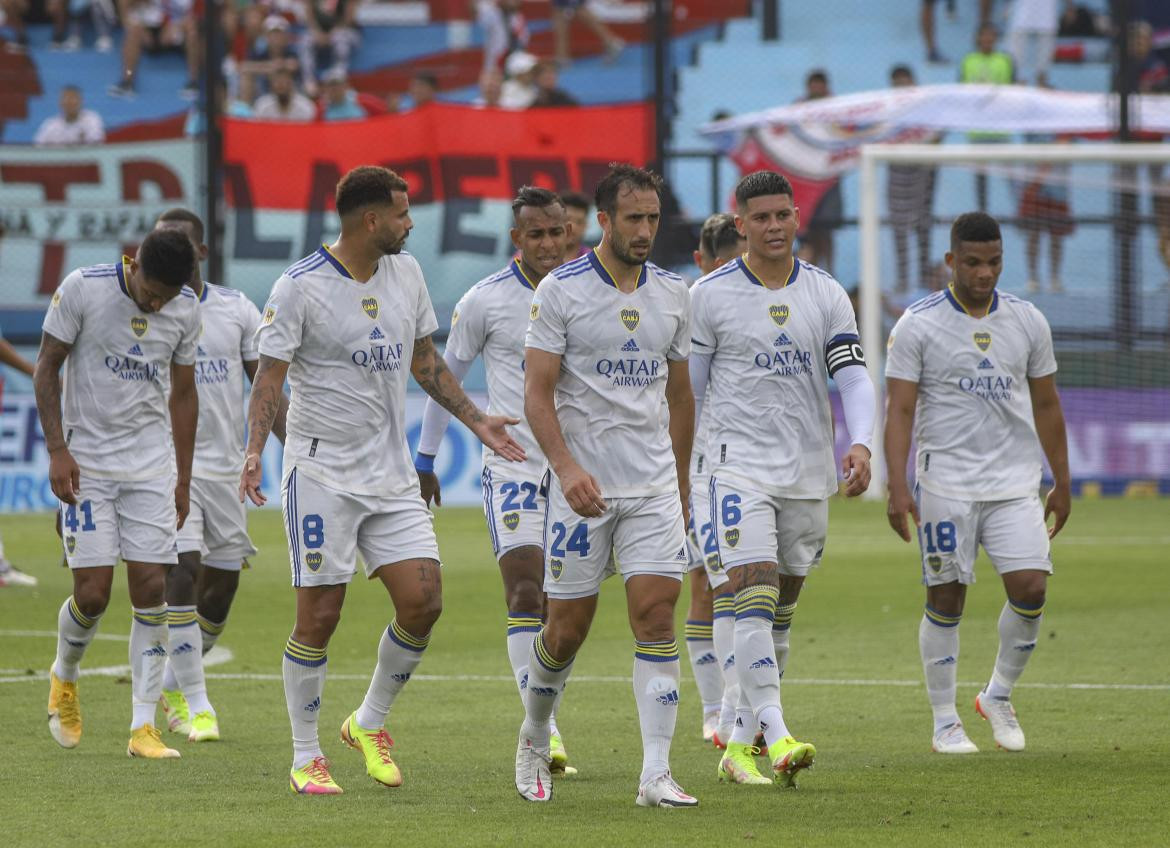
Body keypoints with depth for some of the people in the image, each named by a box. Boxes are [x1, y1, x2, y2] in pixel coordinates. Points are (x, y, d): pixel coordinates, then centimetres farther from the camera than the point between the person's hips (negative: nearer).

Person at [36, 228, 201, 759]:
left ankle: (144, 727, -2)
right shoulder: (82, 289, -11)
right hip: (86, 461, -3)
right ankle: (63, 678, 24)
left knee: (151, 591, -5)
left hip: (152, 464, 3)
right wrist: (57, 451, -11)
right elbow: (46, 368, -4)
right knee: (92, 594, -8)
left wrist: (183, 478, 13)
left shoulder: (185, 311, 0)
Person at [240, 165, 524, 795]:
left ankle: (369, 725, 18)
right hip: (322, 473, -6)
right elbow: (269, 375, -12)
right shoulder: (301, 287, -12)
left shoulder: (406, 272, 8)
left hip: (391, 474, 6)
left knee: (423, 601, -4)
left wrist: (475, 420, 17)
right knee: (319, 617, -4)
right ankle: (306, 756, 10)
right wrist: (255, 449, -27)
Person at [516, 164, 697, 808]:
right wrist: (566, 467, -22)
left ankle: (656, 776, -10)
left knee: (656, 615, -9)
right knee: (567, 627, 3)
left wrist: (680, 483, 19)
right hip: (582, 487, -3)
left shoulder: (671, 295, 9)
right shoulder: (560, 290, -6)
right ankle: (533, 740, 30)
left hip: (654, 487, 3)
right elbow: (537, 392, -9)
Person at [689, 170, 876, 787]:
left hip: (809, 474, 4)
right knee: (755, 597, -18)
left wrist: (860, 444, -18)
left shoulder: (826, 295, 6)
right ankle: (776, 737, -28)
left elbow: (853, 378, 0)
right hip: (739, 465, -4)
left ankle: (741, 745, 19)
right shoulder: (710, 295, -2)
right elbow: (686, 389, 3)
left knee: (780, 614, 9)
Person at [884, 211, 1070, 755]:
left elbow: (1046, 405, 15)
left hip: (1016, 484, 3)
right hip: (946, 483, -3)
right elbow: (900, 410, -6)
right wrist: (898, 487, -16)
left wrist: (1061, 483, 15)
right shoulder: (918, 326, -4)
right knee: (946, 600, 0)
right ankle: (945, 721, 11)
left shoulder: (1027, 322, 7)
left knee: (1030, 588, -9)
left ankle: (999, 697, 13)